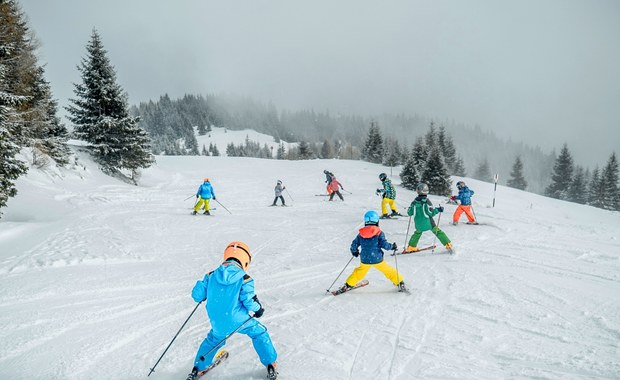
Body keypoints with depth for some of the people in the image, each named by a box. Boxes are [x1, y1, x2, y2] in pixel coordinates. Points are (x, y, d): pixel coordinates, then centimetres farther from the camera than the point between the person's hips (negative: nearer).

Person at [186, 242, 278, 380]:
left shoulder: (211, 276, -2)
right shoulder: (245, 279, -13)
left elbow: (197, 295, 3)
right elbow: (249, 302, -15)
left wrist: (201, 283, 24)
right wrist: (258, 309, 6)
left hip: (218, 324, 4)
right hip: (239, 320, -3)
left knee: (213, 340, 33)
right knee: (260, 333, 21)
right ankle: (270, 366, 24)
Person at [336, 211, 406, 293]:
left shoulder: (361, 234, 1)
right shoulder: (379, 233, -9)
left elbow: (354, 245, 4)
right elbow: (384, 244, -14)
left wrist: (354, 252, 25)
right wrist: (392, 246, 5)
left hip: (364, 260, 3)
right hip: (377, 259, -3)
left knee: (359, 272, 24)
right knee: (388, 270, 15)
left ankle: (348, 285, 30)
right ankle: (400, 283, 23)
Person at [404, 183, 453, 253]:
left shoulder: (414, 202, -4)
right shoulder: (427, 201, -14)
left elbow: (410, 213, 5)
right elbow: (431, 213, -17)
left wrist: (409, 208, 25)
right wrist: (438, 209, -5)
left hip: (418, 225, 4)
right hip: (428, 223, -3)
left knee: (417, 233, 27)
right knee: (438, 232, 6)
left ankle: (411, 247, 30)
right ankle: (448, 245, 2)